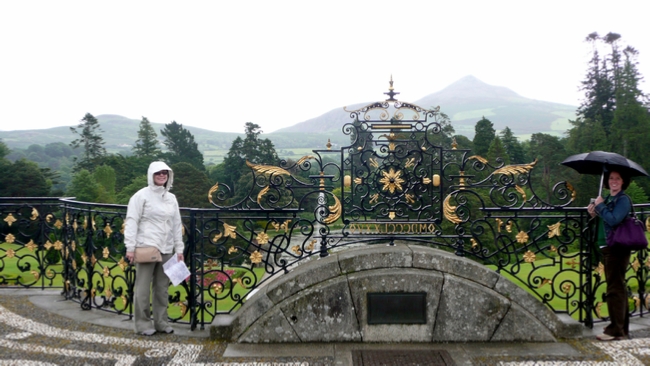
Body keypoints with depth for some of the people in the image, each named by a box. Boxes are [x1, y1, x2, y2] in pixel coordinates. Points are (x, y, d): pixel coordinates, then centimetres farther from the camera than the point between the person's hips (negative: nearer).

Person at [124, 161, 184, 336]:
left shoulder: (171, 198, 15)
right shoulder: (142, 196, -1)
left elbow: (177, 225, 18)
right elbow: (131, 221, -5)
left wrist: (179, 248, 13)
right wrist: (130, 247, -12)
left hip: (166, 250, 5)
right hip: (146, 247, -5)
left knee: (162, 288, 9)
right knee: (143, 288, -2)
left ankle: (161, 322, 18)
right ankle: (142, 323, 7)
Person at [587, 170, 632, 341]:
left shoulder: (623, 199, -11)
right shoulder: (608, 199, 15)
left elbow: (613, 220, -25)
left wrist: (600, 206, -13)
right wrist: (595, 213, 2)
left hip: (617, 248, -10)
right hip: (607, 248, 10)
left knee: (615, 289, -7)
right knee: (618, 288, 17)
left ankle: (616, 330, -3)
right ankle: (622, 327, 28)